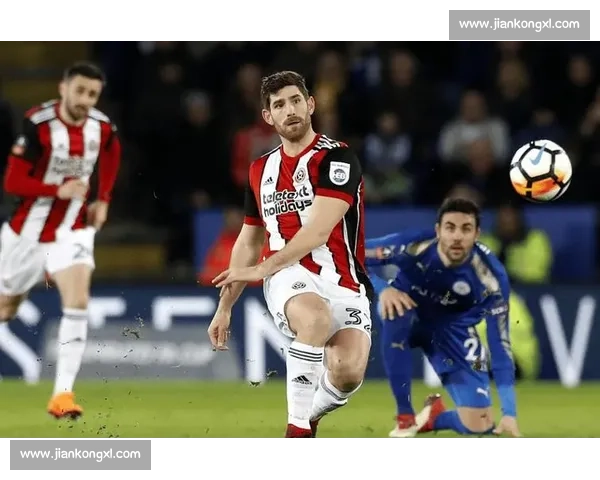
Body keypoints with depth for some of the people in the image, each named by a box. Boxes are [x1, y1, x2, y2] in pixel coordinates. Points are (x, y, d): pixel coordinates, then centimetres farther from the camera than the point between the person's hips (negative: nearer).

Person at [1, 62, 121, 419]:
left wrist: (103, 200, 12)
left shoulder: (102, 128, -7)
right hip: (29, 231, -2)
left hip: (73, 228, 2)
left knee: (78, 301, -19)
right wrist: (59, 190, -29)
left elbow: (111, 155, 19)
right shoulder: (38, 124, -21)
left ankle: (63, 394, -19)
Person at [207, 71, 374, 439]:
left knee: (348, 372, -26)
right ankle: (297, 435, -27)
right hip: (291, 280, 2)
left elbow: (318, 231, -16)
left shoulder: (337, 158, -5)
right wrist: (225, 308, 24)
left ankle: (307, 419, 10)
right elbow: (249, 242, 26)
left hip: (343, 284, -2)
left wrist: (262, 268, -18)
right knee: (317, 318, -36)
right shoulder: (261, 171, 15)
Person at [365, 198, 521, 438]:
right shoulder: (412, 247, -32)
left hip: (453, 330, 1)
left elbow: (499, 343, -25)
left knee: (479, 426, -12)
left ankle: (433, 416, 27)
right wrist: (382, 288, -40)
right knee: (394, 309, -40)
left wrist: (509, 413, -31)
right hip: (410, 316, -1)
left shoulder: (491, 276, -29)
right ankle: (405, 417, -23)